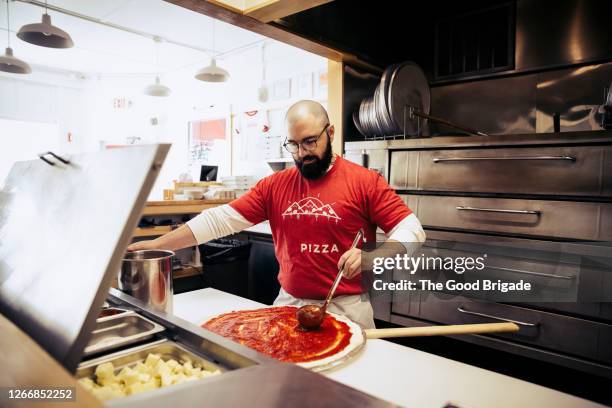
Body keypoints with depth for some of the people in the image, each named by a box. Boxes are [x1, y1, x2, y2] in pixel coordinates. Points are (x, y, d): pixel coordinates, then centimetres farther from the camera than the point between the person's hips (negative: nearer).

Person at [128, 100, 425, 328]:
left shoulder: (365, 181, -9)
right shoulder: (274, 186, 2)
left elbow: (411, 229, -9)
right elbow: (221, 219, 0)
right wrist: (157, 244, -5)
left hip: (347, 308, -3)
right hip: (289, 304, 4)